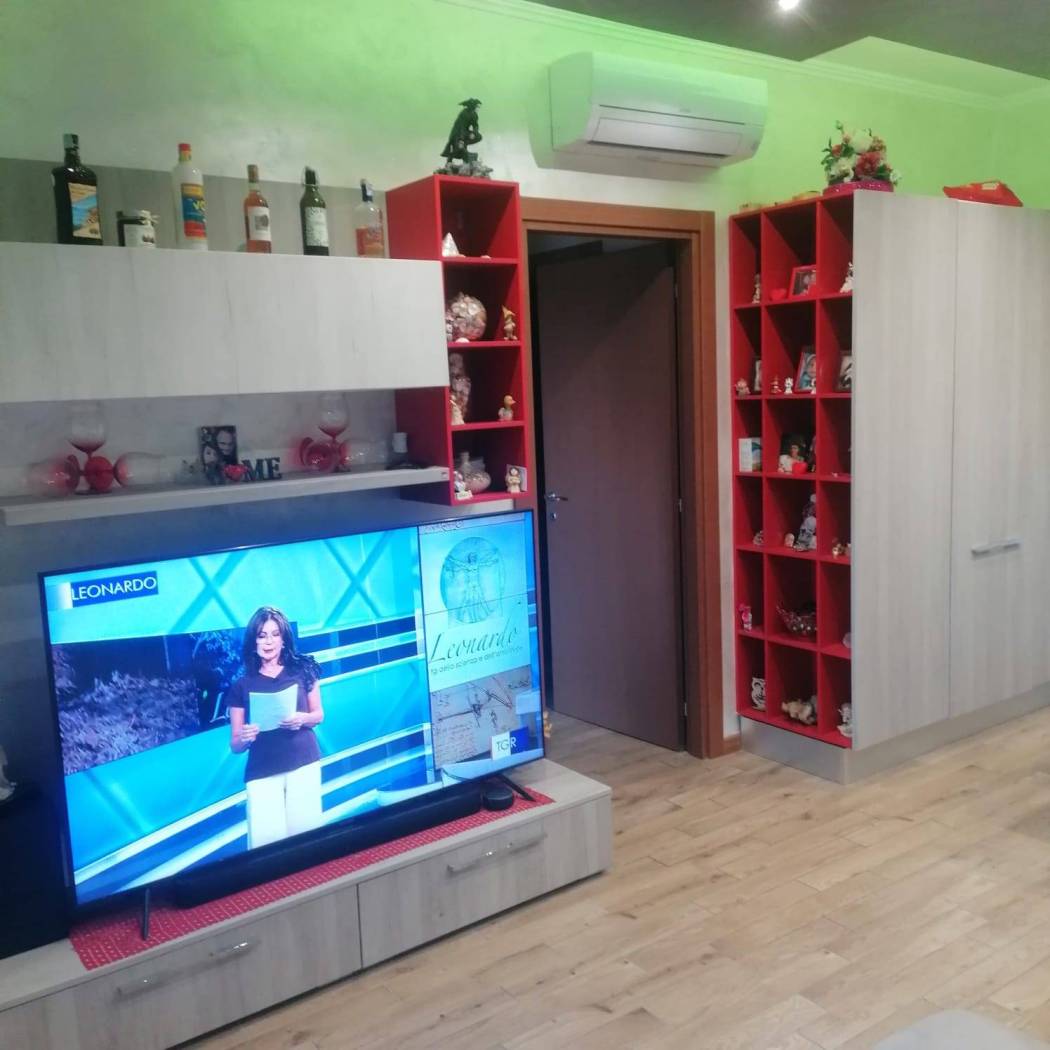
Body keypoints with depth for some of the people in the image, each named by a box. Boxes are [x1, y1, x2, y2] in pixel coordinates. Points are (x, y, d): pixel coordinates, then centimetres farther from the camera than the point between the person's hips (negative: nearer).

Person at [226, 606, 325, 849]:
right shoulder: (241, 685, 6)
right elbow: (235, 746, 8)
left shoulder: (302, 669, 5)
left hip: (304, 763, 0)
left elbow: (319, 714, 13)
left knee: (305, 831, -9)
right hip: (261, 772, 0)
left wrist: (303, 719, -9)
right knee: (265, 840, -12)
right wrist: (244, 739, -15)